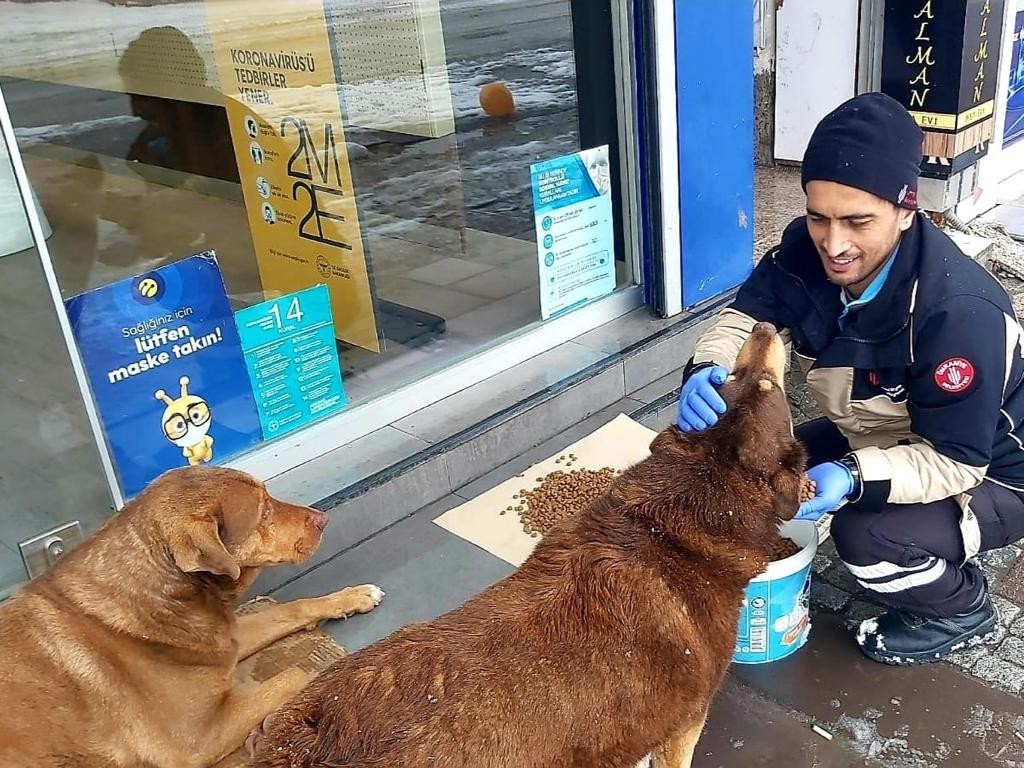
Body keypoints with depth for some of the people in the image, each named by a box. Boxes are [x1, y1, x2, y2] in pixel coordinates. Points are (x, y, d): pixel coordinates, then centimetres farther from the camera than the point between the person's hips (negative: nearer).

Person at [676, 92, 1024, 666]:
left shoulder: (959, 312, -37)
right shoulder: (807, 250, -20)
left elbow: (954, 461, -31)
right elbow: (746, 317, -11)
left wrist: (854, 480, -48)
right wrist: (706, 372, -34)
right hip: (884, 437, 7)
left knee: (868, 535, -30)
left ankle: (962, 611, 6)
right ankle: (921, 561, 18)